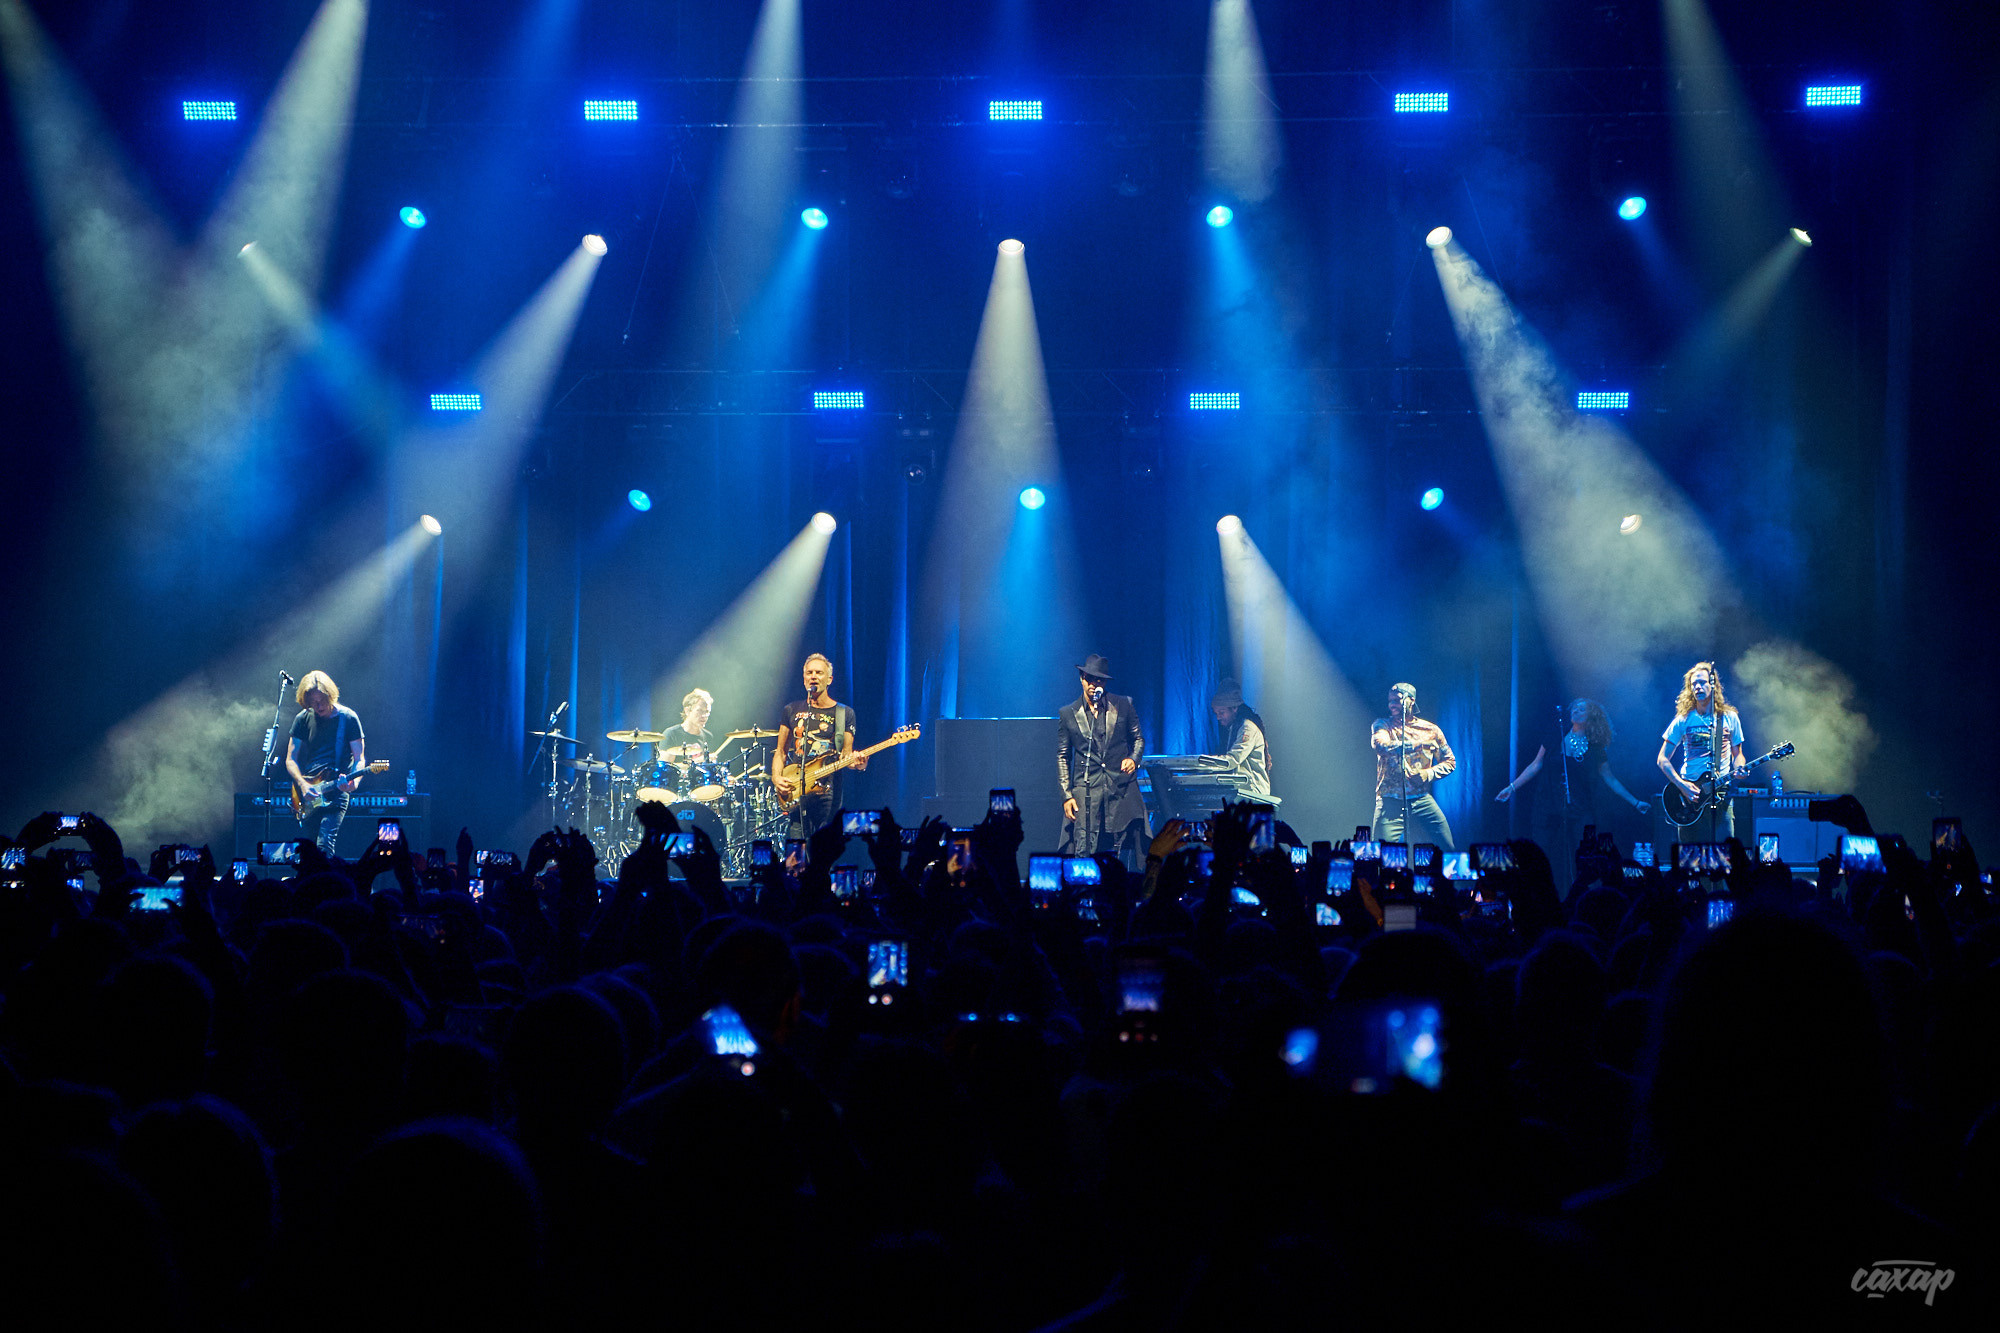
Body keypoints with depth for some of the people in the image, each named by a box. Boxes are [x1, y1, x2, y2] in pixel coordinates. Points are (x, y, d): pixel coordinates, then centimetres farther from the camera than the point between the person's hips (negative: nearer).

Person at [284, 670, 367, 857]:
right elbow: (291, 759, 7)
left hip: (336, 792, -4)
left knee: (324, 846, -20)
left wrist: (354, 782, -24)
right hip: (307, 792, 4)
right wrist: (303, 785, -11)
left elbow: (359, 758, -3)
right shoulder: (302, 720, 5)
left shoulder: (348, 718, -4)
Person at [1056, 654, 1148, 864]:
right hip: (1086, 789, -1)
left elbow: (1138, 738, 20)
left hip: (1121, 790, 1)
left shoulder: (1123, 706, 9)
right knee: (1083, 852, -9)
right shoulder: (1068, 713, 9)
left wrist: (1134, 759, -2)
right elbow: (1062, 757, 11)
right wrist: (1066, 795, 3)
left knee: (1123, 852, -2)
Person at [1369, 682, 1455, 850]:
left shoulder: (1430, 730, 11)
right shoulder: (1382, 725, 7)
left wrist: (1428, 774, -3)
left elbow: (1449, 762, 18)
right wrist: (1417, 744, -22)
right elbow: (1380, 745, -16)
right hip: (1390, 802, -2)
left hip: (1422, 800, 2)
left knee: (1447, 851, -5)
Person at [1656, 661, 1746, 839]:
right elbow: (1662, 759, 4)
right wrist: (1681, 785, -10)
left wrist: (1739, 769, -6)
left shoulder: (1730, 718, 9)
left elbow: (1737, 754, 17)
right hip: (1689, 791, 0)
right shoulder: (1683, 720, 4)